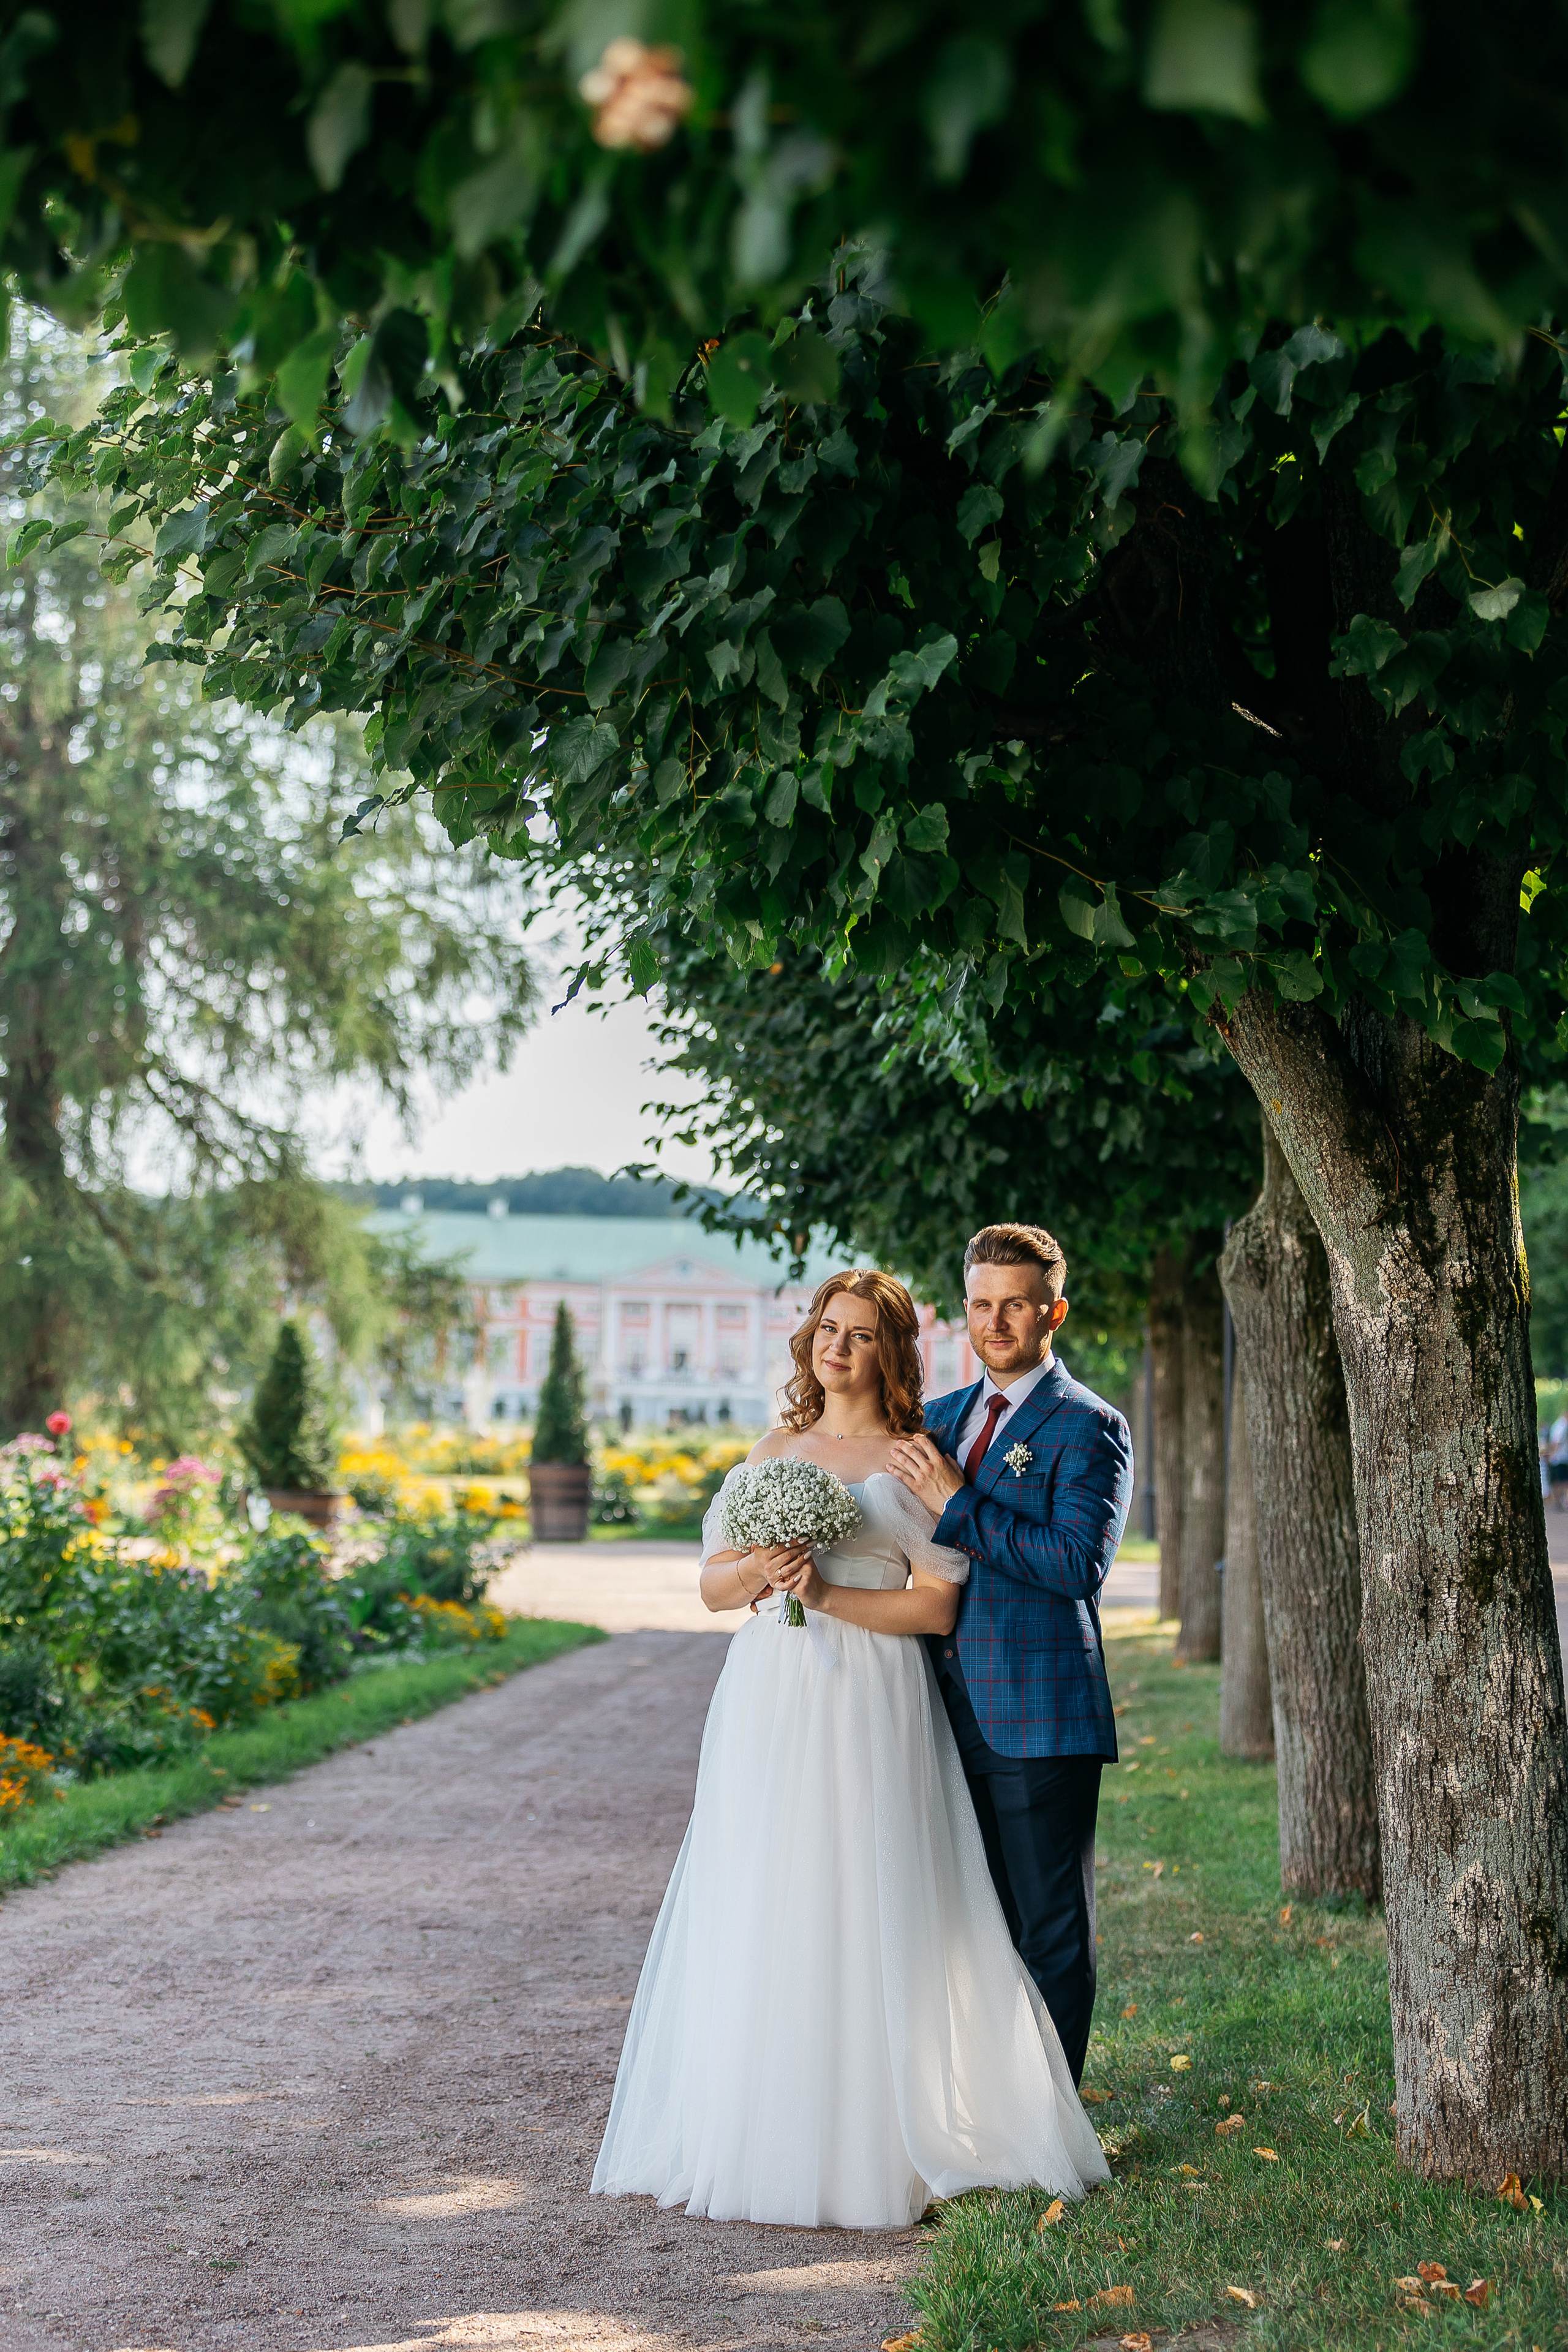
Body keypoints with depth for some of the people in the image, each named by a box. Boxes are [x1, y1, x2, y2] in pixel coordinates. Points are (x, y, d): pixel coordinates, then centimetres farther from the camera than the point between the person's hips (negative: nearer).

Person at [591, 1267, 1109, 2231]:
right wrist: (758, 1570, -8)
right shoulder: (774, 1452, 15)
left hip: (870, 1709, -4)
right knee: (758, 1914, 4)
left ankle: (866, 2145, 3)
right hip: (769, 1706, 4)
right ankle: (753, 2131, 12)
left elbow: (938, 1608, -6)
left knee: (863, 1916, -5)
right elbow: (712, 1586, 13)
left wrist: (828, 1594, -15)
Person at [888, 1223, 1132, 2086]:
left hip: (1038, 1720, -7)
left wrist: (957, 1504, -19)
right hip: (949, 1713, 7)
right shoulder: (940, 1418, 15)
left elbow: (1078, 1564, -20)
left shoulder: (1089, 1428, -7)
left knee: (1051, 1932, 2)